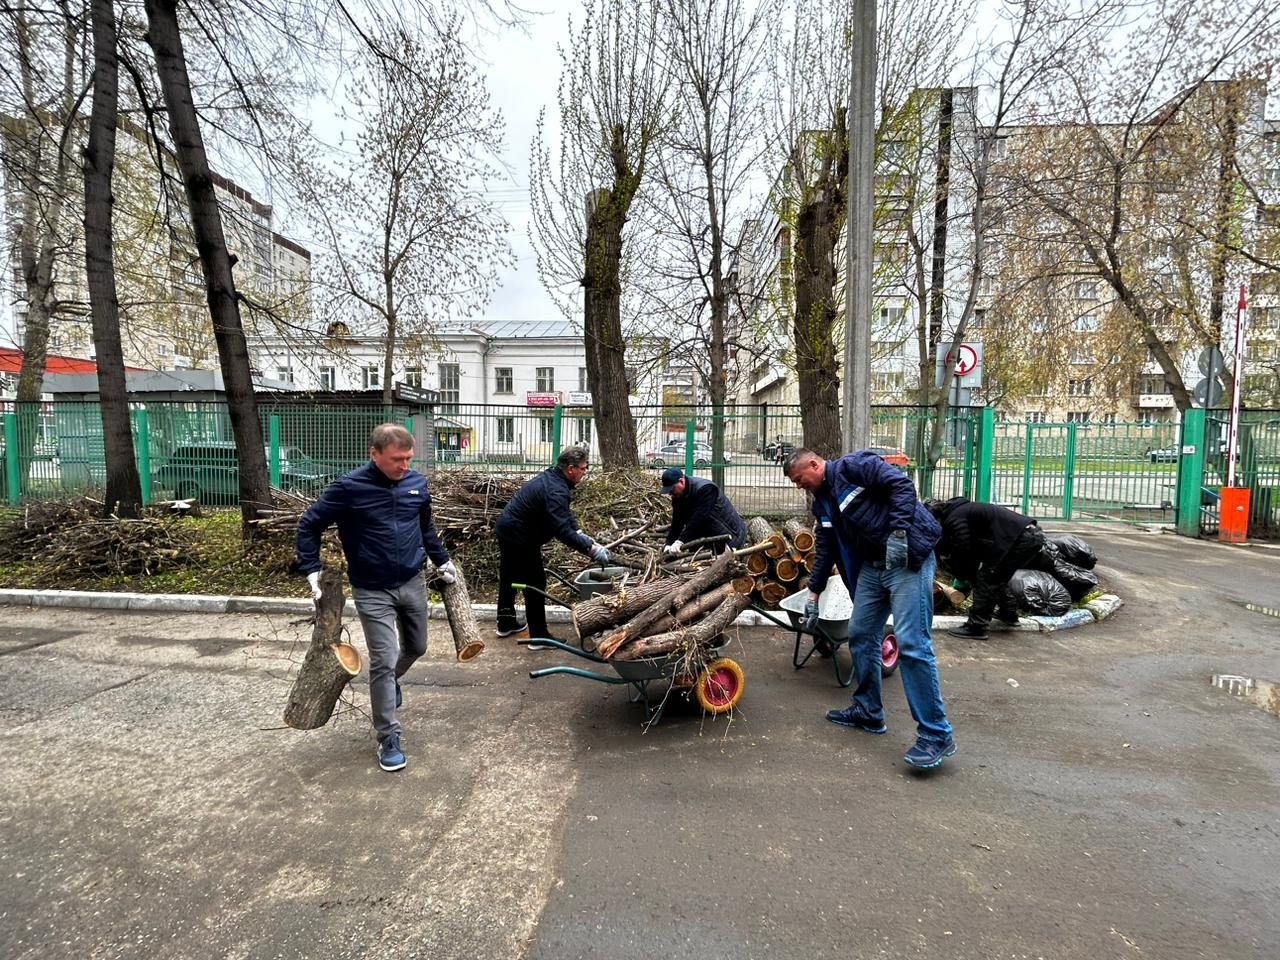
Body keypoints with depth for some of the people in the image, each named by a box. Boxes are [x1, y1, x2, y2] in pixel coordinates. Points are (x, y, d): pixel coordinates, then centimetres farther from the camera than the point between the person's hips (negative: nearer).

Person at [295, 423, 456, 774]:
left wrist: (442, 561, 18)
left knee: (417, 647, 20)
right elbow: (309, 526, -5)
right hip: (372, 591, -5)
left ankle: (389, 681, 52)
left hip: (413, 583, 5)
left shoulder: (417, 483, -3)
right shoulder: (349, 487, -16)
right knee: (383, 662, -3)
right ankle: (388, 739, 13)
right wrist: (312, 571, -11)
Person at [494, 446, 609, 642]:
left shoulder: (551, 476, 4)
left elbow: (564, 516, 10)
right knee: (535, 582, -1)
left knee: (509, 577, 22)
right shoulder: (556, 491, -28)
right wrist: (591, 549, -34)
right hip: (520, 537, -11)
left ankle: (505, 623, 38)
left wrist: (579, 534, -2)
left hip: (506, 528, 11)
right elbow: (562, 530, -36)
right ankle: (539, 635, 7)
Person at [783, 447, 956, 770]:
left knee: (912, 643, -12)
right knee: (860, 635, 11)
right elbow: (825, 550, 21)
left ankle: (937, 736, -2)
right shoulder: (822, 502, 17)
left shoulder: (853, 466, -8)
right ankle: (868, 712, 27)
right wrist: (813, 593, 21)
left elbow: (902, 484, -19)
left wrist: (898, 532, -25)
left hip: (908, 558, -9)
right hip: (872, 565, 9)